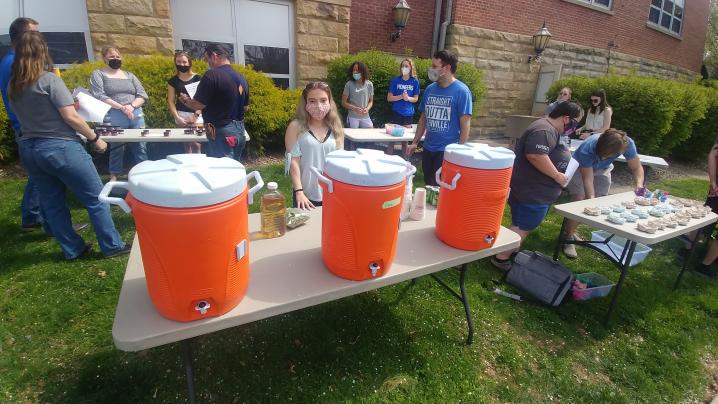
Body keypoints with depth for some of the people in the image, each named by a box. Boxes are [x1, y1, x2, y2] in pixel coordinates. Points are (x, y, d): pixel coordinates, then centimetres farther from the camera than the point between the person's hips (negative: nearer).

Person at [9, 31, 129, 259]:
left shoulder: (13, 86, 11)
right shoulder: (49, 79, -10)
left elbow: (33, 114, 16)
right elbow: (70, 117, -16)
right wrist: (94, 139, -7)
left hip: (28, 149, 8)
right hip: (60, 147, -8)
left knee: (52, 203, 12)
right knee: (96, 198, 1)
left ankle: (72, 249, 22)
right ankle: (112, 246, 6)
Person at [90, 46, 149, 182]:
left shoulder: (129, 75, 19)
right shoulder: (98, 74, 7)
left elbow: (143, 95, 10)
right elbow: (99, 96, -7)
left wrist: (132, 106, -9)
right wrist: (121, 107, -17)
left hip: (136, 115, 3)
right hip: (114, 117, -3)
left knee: (141, 146, 2)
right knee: (117, 147, 0)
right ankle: (114, 177, 13)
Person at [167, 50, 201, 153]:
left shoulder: (198, 78, 0)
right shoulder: (173, 80, 7)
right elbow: (171, 101, 6)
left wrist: (196, 115, -14)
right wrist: (177, 117, -7)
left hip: (196, 114, -2)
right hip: (181, 114, 2)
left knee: (196, 143, -9)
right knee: (186, 143, 6)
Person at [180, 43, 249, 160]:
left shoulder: (212, 75, -14)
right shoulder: (241, 78, 9)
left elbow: (198, 105, -14)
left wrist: (185, 100, 6)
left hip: (221, 132, -8)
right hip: (239, 130, 8)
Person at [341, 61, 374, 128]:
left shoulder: (369, 84, 1)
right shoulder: (349, 84, -6)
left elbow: (371, 101, 10)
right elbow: (344, 102, -3)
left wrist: (367, 108, -11)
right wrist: (354, 108, -18)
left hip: (365, 117, 2)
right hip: (352, 117, -2)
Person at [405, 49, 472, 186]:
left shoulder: (461, 91, -10)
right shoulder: (429, 89, 6)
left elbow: (465, 124, -12)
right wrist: (415, 142, 9)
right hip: (428, 148, 6)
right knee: (429, 185, 15)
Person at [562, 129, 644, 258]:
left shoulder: (627, 144, -32)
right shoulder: (587, 150, -41)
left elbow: (637, 167, -21)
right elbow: (588, 179, -36)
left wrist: (639, 184, -40)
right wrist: (591, 199, -47)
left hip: (602, 170, 4)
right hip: (579, 168, -4)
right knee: (579, 201, -16)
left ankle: (572, 232, 13)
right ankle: (569, 237, -3)